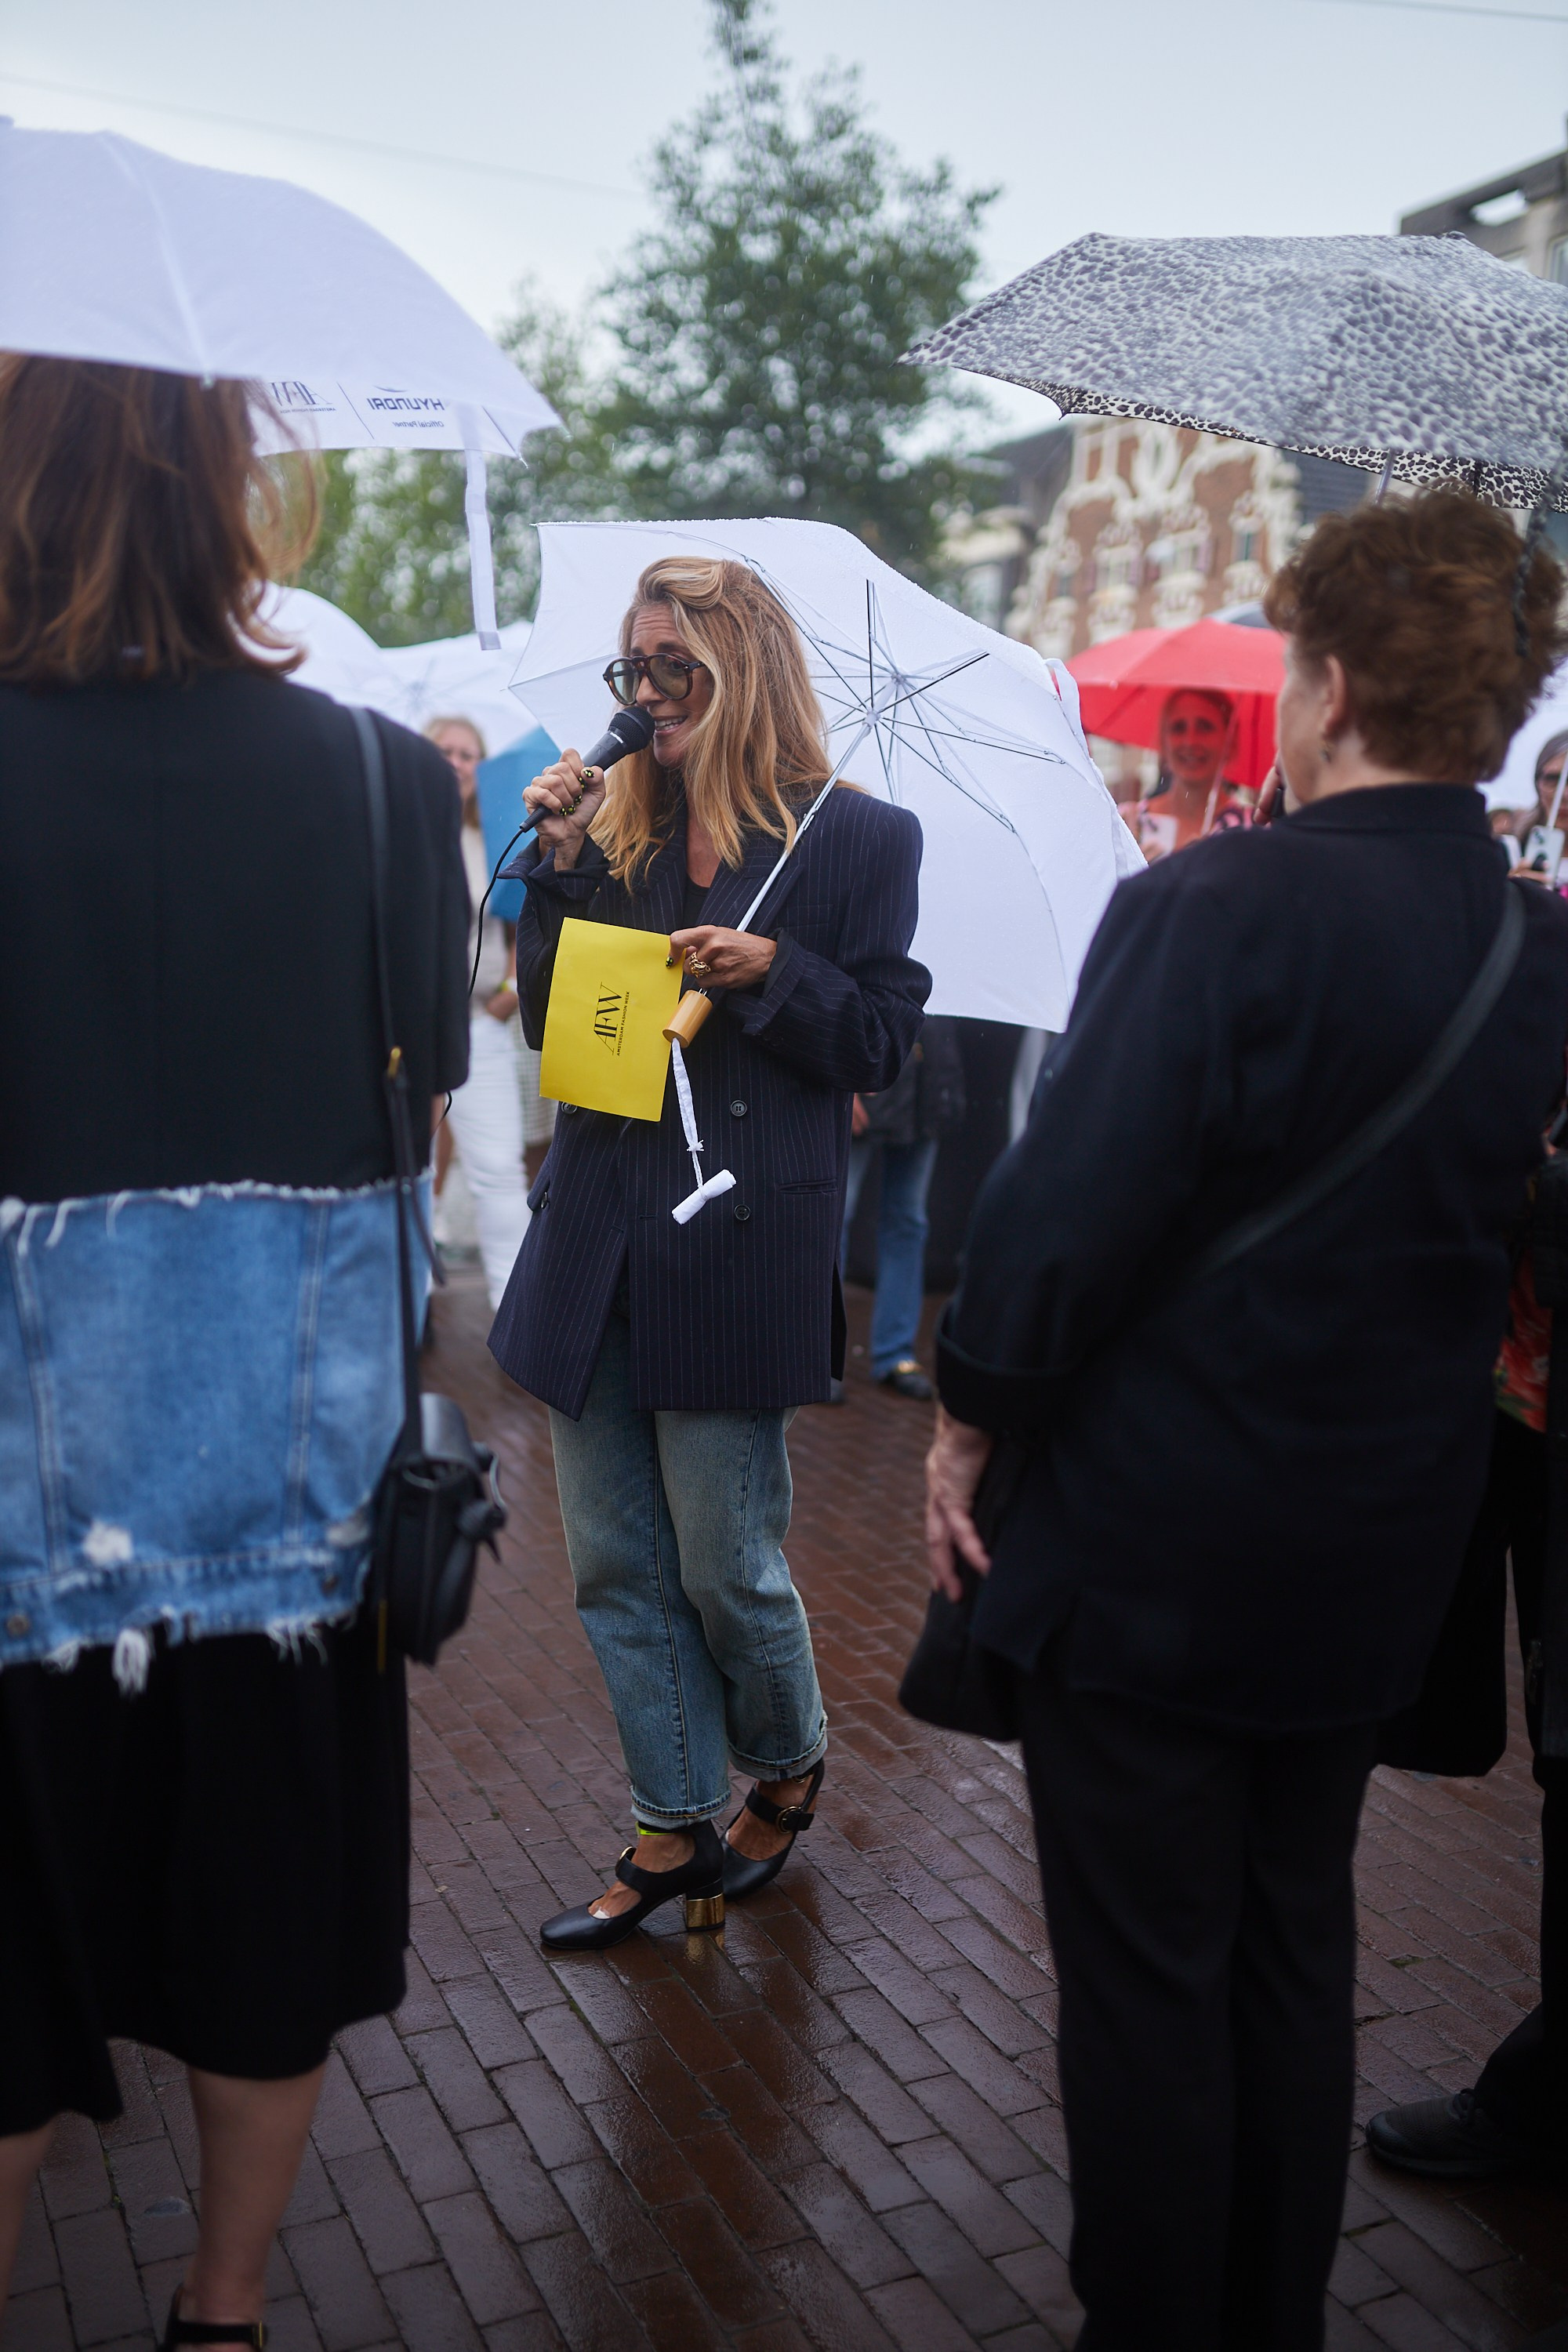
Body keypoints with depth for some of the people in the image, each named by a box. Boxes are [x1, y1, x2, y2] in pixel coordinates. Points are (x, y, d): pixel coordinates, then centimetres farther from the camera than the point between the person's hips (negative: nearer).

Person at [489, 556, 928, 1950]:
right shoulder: (611, 830, 10)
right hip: (596, 1240, 5)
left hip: (739, 1245, -5)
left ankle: (788, 1769, 35)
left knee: (727, 1569, 5)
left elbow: (883, 1044, -2)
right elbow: (546, 1018, 6)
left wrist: (774, 971, -17)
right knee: (618, 1569, 11)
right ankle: (674, 1833, 27)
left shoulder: (860, 839, -2)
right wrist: (559, 861, -3)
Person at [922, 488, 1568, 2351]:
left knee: (1147, 1987, 9)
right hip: (1376, 1559, 7)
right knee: (1294, 1959, 21)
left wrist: (970, 1419, -7)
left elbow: (1066, 1210, -20)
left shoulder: (1216, 913, -21)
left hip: (1148, 1554, -6)